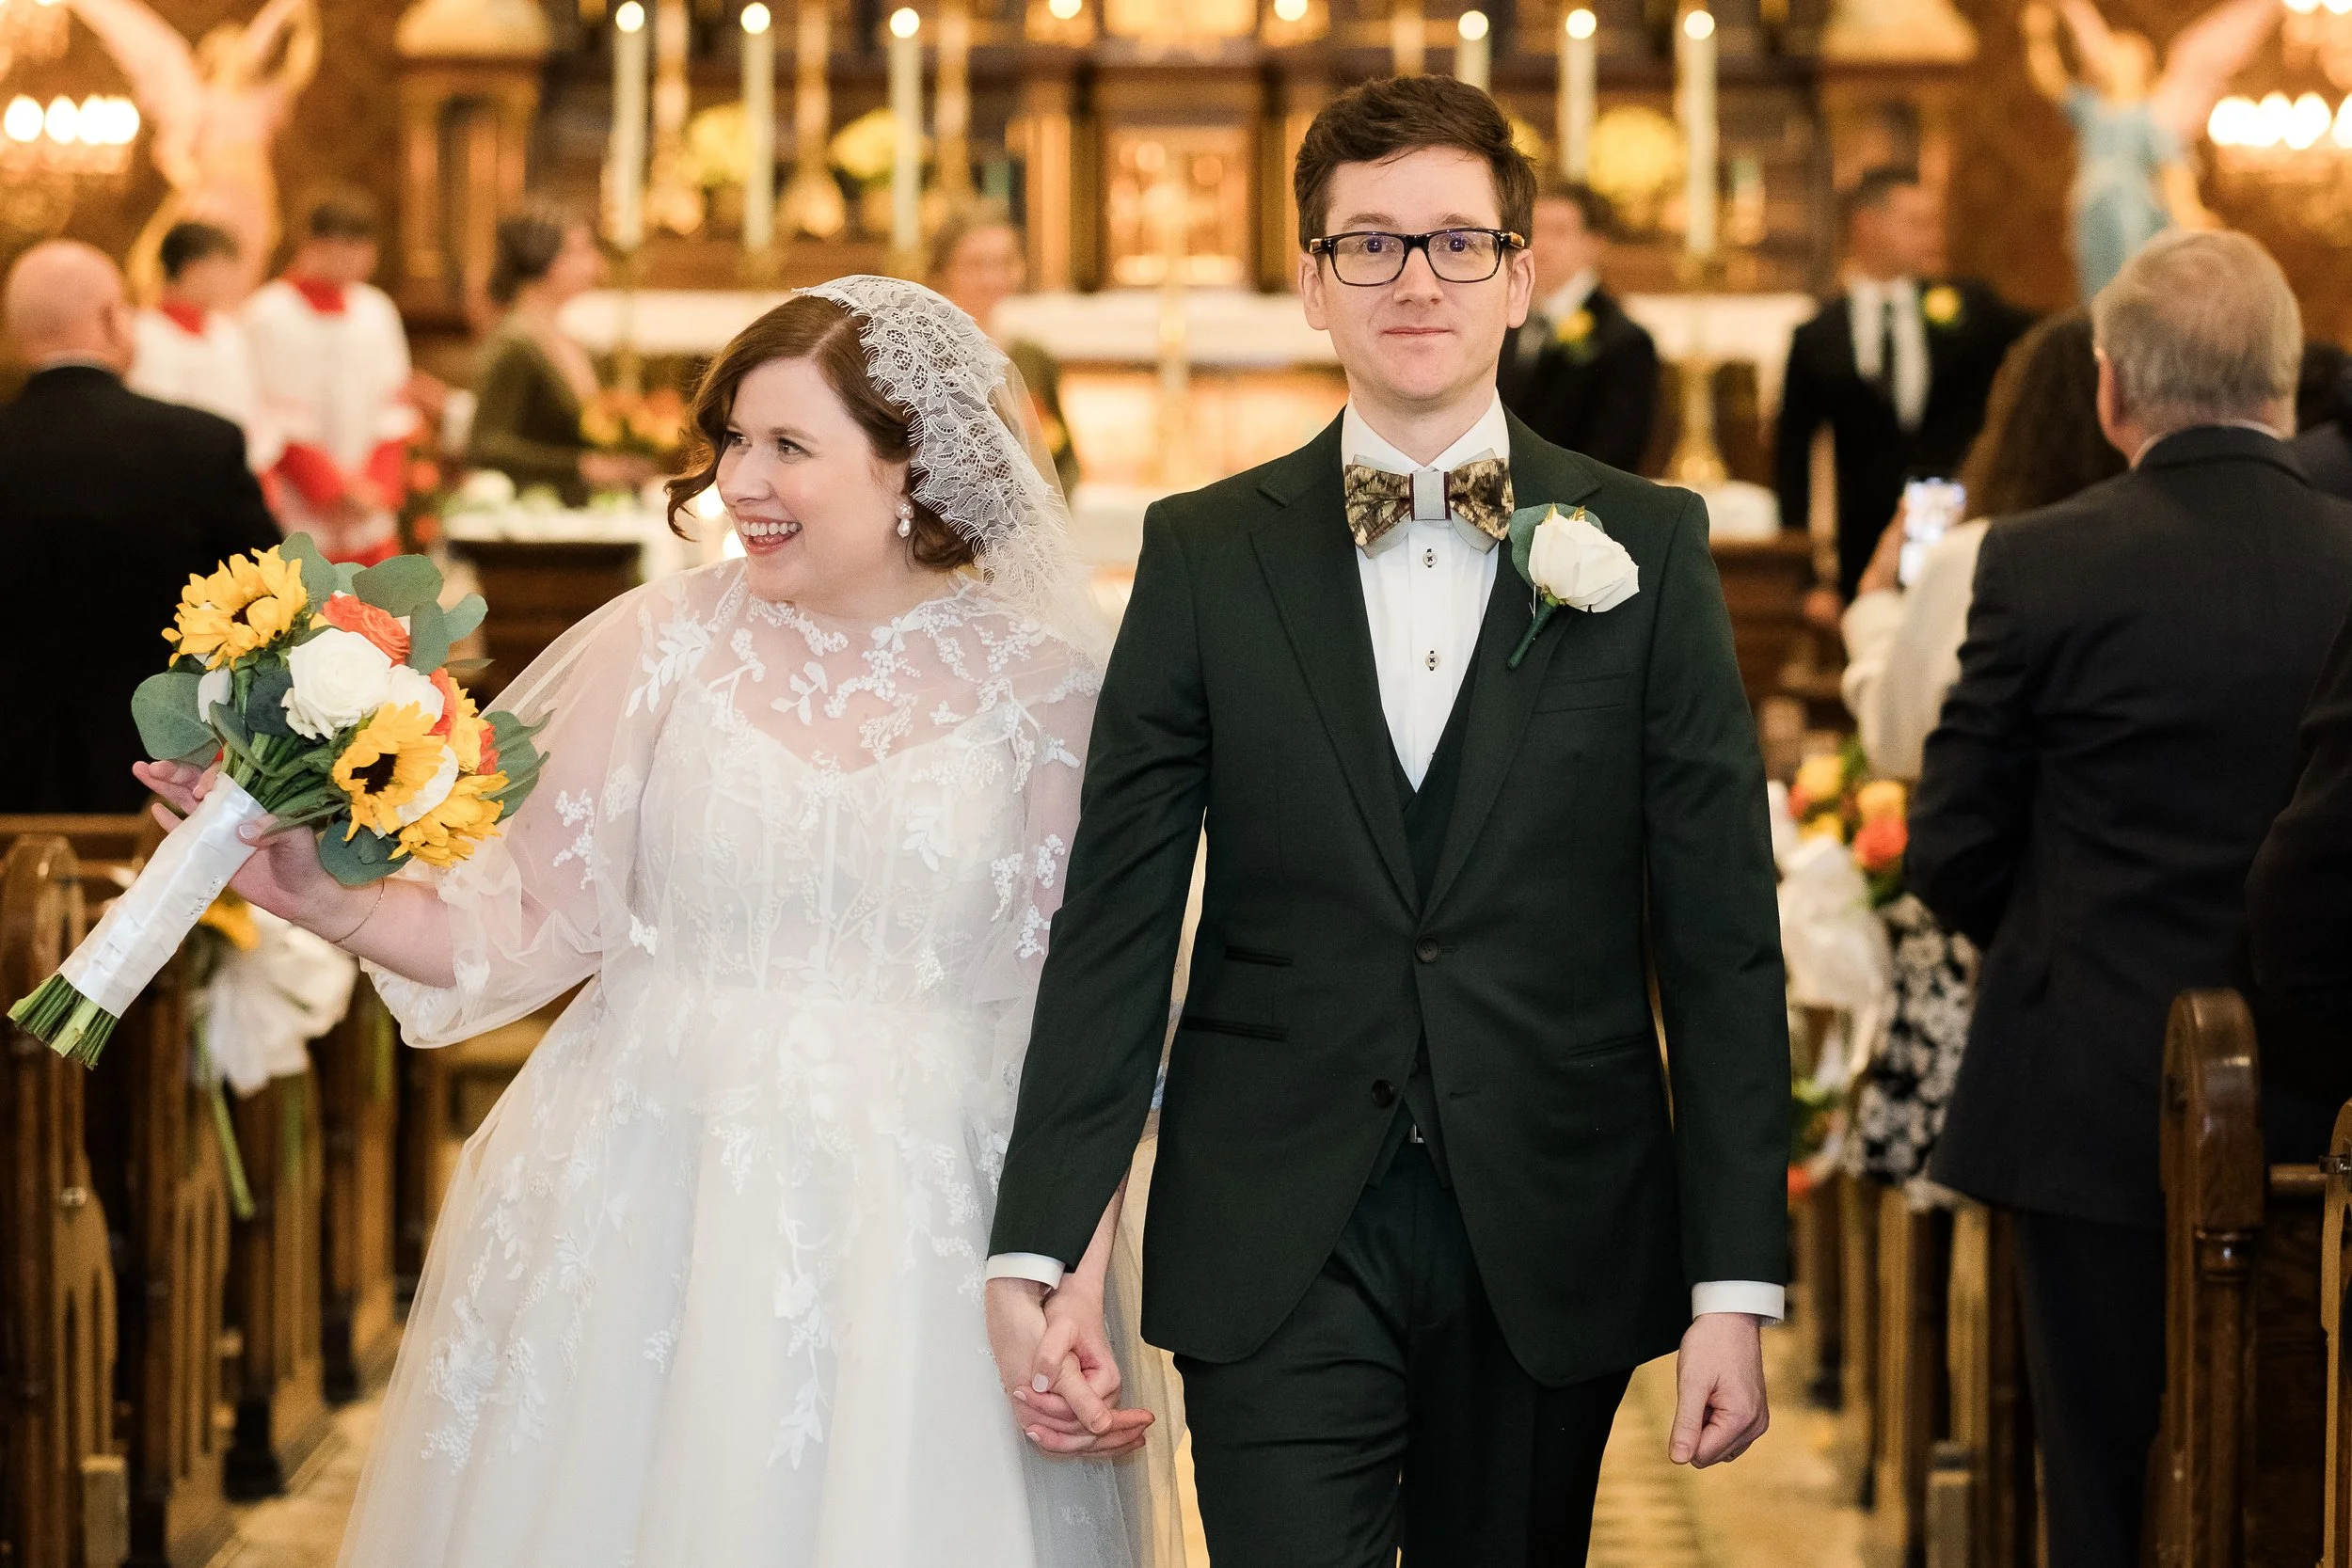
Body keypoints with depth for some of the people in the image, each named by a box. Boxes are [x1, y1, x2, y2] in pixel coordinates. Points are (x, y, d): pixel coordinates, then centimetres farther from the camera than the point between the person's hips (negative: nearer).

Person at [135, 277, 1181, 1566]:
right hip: (650, 1210, 1)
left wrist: (1079, 1293, -7)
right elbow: (533, 920, 2)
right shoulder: (665, 641, 0)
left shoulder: (1048, 685, -2)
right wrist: (325, 902, -13)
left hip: (919, 1240, -1)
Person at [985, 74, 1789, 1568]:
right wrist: (1037, 1250, -4)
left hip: (1551, 1244, 1)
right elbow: (1115, 922, 2)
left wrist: (1736, 1280, -4)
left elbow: (1722, 936, 1)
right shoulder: (1206, 553, 3)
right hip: (1277, 1240, -1)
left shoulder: (1646, 549, 2)